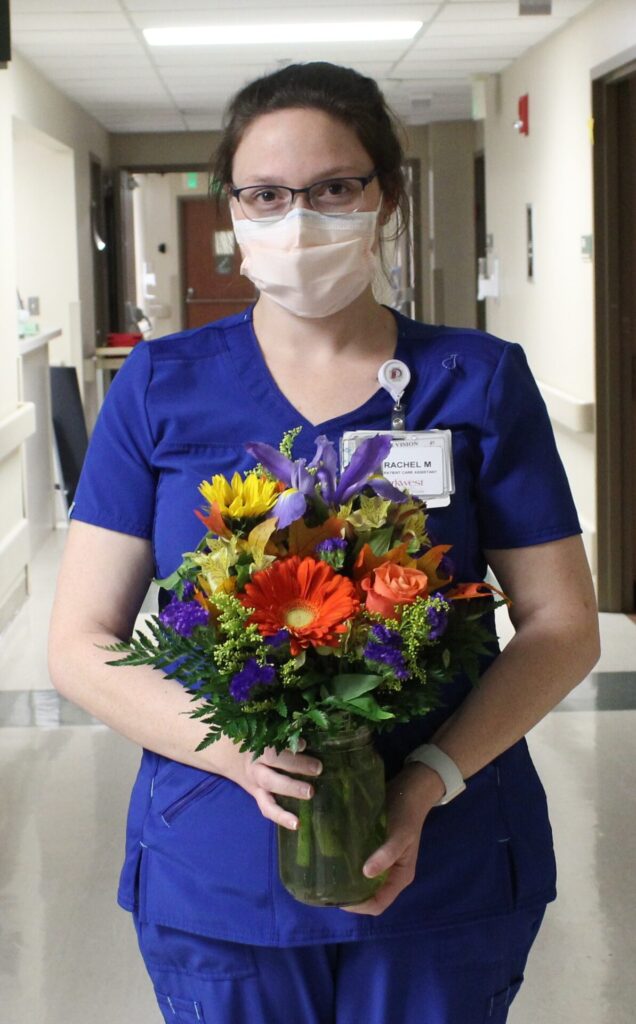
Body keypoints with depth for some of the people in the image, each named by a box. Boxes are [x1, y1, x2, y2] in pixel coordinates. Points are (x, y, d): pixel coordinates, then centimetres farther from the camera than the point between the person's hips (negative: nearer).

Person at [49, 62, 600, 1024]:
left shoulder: (479, 381, -1)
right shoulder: (160, 389, 0)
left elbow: (563, 623, -2)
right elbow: (81, 645, -2)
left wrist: (430, 783, -17)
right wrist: (234, 748, -19)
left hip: (446, 870, 0)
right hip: (217, 875, 0)